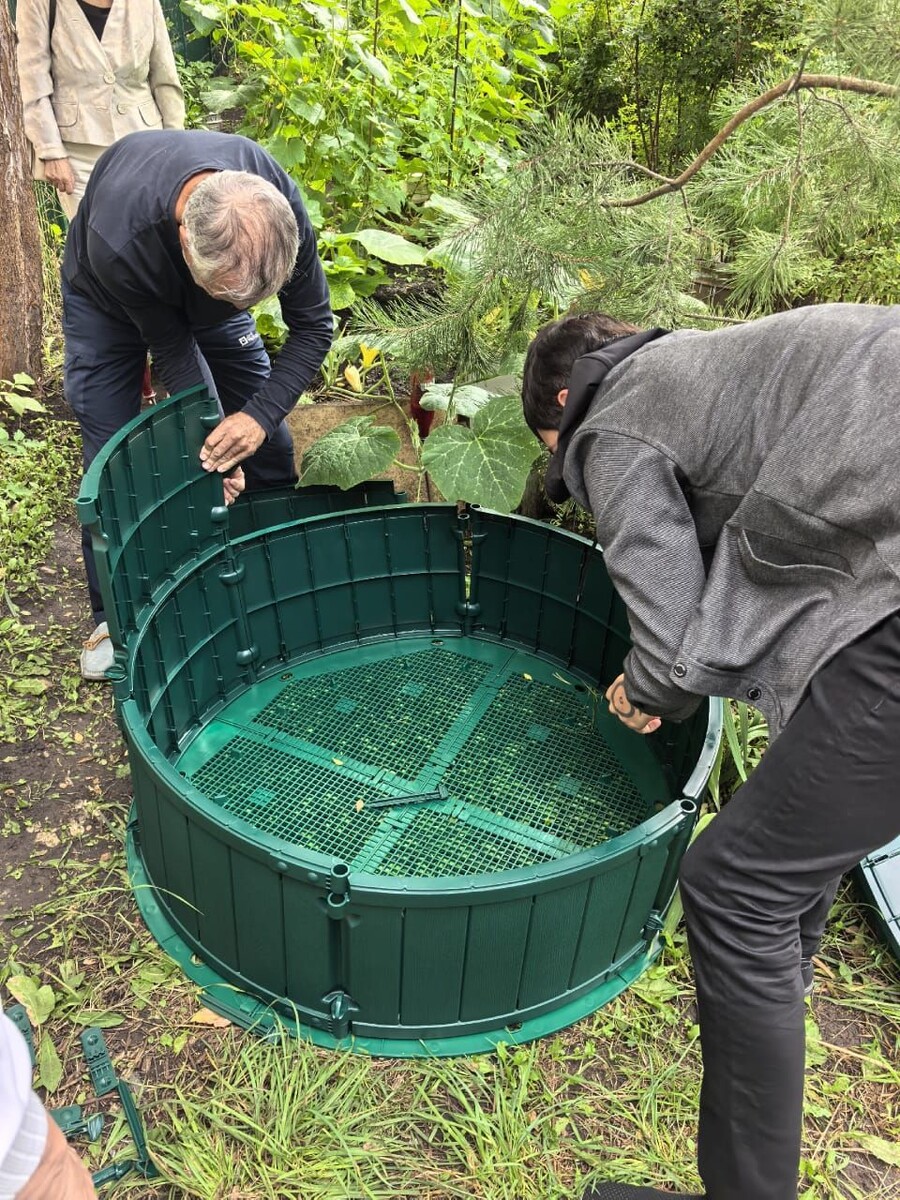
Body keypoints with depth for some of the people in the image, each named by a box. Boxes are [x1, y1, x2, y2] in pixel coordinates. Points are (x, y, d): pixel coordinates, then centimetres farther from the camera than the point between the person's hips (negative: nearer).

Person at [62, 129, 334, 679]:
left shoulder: (281, 208, -36)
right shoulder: (118, 240, -44)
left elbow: (314, 326, -25)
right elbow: (172, 348, -28)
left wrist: (260, 414, -36)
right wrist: (214, 439, -32)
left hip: (206, 287, 3)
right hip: (108, 301, -2)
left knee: (268, 444, -2)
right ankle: (114, 616, 7)